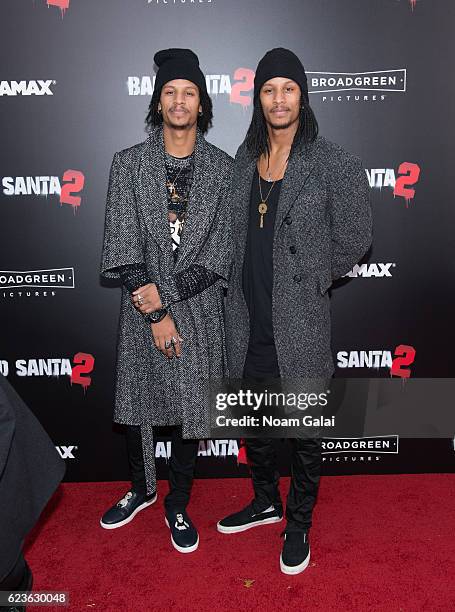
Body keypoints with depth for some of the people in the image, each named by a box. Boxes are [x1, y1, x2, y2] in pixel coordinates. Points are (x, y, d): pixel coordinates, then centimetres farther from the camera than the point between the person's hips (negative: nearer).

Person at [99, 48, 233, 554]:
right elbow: (123, 248, -7)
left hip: (199, 309, 0)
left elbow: (218, 256, -6)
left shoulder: (223, 169, 0)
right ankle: (141, 489, 43)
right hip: (141, 308, 1)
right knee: (136, 404, 15)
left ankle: (178, 506, 34)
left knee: (191, 411, 10)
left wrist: (162, 292, -14)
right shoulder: (128, 163, 0)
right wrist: (154, 312, -13)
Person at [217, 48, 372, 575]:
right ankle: (266, 502, 45)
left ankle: (299, 524, 35)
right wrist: (241, 282, 10)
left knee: (304, 431, 11)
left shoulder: (334, 164, -10)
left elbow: (353, 241, -4)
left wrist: (309, 281, 2)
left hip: (299, 324, -5)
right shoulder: (245, 158, 6)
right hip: (247, 320, 6)